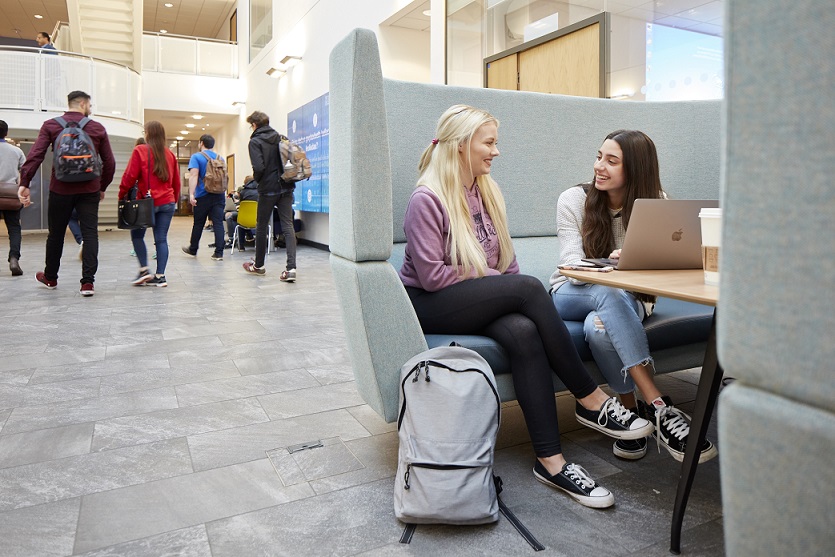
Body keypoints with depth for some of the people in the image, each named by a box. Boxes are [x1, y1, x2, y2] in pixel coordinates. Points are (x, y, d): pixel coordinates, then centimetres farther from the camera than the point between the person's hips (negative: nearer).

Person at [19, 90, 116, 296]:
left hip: (60, 189, 1)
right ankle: (87, 282, -8)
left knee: (56, 234, 14)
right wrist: (102, 187, 14)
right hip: (89, 190, -1)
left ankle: (50, 277, 31)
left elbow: (35, 155, -9)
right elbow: (109, 162, 3)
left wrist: (24, 183, -10)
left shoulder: (51, 125, 2)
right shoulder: (97, 128, 3)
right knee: (90, 234, 0)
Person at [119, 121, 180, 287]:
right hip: (167, 202, 4)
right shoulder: (170, 154, 9)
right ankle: (160, 276, 1)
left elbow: (130, 176, -8)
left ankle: (144, 270, 3)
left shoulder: (140, 151, -5)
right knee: (161, 239, 4)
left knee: (137, 235, 12)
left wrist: (122, 195, 3)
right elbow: (176, 181, 12)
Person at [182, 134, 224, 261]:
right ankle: (219, 253, -6)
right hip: (219, 195, 3)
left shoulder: (196, 157, -3)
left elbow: (194, 175, -16)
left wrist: (191, 194, -21)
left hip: (203, 196, -3)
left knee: (198, 223, 10)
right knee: (218, 223, -1)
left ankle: (193, 249, 26)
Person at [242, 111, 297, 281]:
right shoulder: (280, 138, 11)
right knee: (288, 226, -2)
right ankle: (291, 268, -13)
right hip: (286, 187, 4)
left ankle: (258, 265, 26)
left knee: (262, 227, 11)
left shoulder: (255, 141, -6)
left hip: (268, 189, -4)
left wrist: (256, 178, 2)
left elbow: (259, 167, -17)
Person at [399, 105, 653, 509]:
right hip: (430, 308, -6)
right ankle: (591, 400, -16)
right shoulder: (426, 200, -11)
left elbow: (506, 260, 15)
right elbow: (432, 276, -17)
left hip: (483, 305, 6)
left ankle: (550, 460, -25)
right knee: (529, 287, -27)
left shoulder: (488, 192, 12)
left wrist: (507, 291, -4)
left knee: (524, 332, -28)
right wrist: (489, 278, -12)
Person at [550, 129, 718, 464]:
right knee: (611, 293, -38)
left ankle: (631, 412, -23)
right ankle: (657, 406, -41)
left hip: (629, 299, 1)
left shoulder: (657, 203, 0)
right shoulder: (573, 200, -5)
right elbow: (572, 265, -13)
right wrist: (610, 266, -34)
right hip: (572, 294, 0)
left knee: (599, 326, -38)